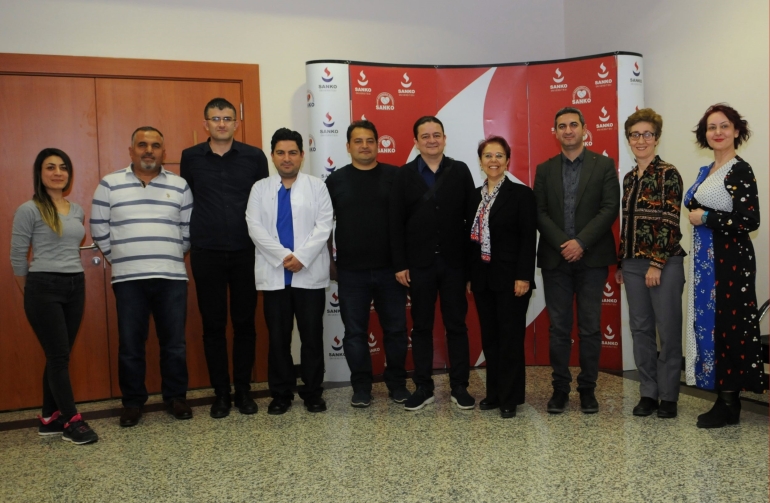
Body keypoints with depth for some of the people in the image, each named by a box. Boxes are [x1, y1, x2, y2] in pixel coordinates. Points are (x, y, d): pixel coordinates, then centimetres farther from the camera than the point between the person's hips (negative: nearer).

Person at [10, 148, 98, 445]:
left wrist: (72, 274, 13)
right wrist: (30, 294, 5)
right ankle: (72, 421, 6)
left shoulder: (77, 211, 10)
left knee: (59, 356, 11)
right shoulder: (29, 210, -7)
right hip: (44, 288, -5)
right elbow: (17, 258, -3)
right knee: (58, 356, -2)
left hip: (75, 287, 6)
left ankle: (50, 418, 21)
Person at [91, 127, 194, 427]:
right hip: (128, 279, -1)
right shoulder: (110, 185, 4)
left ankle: (176, 396, 21)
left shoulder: (179, 186, 7)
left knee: (174, 343, 7)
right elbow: (99, 229, 7)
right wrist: (120, 259, 7)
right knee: (130, 344, 6)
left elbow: (189, 229, 10)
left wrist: (172, 257, 8)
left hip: (172, 278, 1)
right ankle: (133, 402, 19)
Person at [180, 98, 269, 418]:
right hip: (206, 253, 1)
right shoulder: (190, 158, 4)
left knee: (244, 322, 6)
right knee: (213, 324, 6)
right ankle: (221, 392, 17)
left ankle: (243, 389, 18)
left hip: (246, 251, 0)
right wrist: (194, 237, 10)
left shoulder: (254, 157, 2)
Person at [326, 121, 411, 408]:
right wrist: (328, 261, 6)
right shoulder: (336, 180, 4)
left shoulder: (395, 176, 1)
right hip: (351, 272, 1)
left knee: (395, 329, 8)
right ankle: (361, 387, 20)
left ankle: (397, 384, 24)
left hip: (390, 269, 0)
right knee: (355, 332, 7)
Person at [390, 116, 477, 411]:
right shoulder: (404, 174, 2)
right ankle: (423, 388, 19)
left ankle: (459, 387, 18)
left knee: (457, 325, 7)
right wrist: (400, 264, -5)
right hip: (419, 264, 0)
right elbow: (396, 223, -1)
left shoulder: (460, 171, 3)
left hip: (454, 263, 0)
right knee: (421, 327, 8)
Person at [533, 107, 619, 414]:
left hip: (591, 259, -1)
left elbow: (610, 208, -5)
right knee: (559, 328, 5)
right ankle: (560, 388, 14)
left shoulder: (604, 165, 4)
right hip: (555, 259, 2)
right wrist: (562, 243, -12)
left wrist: (581, 242, -14)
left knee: (590, 328, 4)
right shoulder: (545, 169, 10)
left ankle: (588, 388, 14)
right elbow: (540, 213, 2)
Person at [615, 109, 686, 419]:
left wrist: (657, 264, -17)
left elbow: (670, 222, -13)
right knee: (640, 329, 9)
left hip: (664, 263, -6)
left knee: (668, 330, 3)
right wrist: (620, 263, 13)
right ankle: (648, 393, 19)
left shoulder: (668, 174, -7)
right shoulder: (629, 178, 12)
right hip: (633, 263, 6)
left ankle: (668, 396, 14)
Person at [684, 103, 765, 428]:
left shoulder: (740, 171, -10)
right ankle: (723, 398, 17)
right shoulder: (706, 172, 15)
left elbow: (749, 220, -17)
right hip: (706, 259, 8)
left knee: (727, 324, -4)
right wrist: (695, 215, 3)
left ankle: (730, 404, 6)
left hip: (729, 259, -8)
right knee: (709, 323, 8)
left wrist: (706, 217, -13)